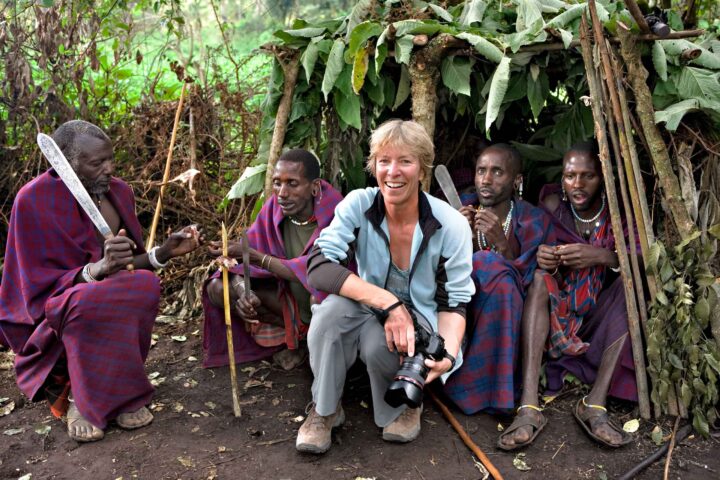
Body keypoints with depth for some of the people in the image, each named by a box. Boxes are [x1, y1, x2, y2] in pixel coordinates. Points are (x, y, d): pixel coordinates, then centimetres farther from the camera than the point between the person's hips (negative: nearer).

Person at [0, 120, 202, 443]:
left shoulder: (118, 191, -1)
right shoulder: (34, 200, -17)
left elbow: (127, 264, 7)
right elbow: (43, 288, -17)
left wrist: (165, 251, -11)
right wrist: (99, 268, -34)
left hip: (109, 301, 5)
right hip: (49, 316, -5)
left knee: (146, 284, -28)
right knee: (90, 301, -39)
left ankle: (85, 391, -12)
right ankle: (79, 393, -13)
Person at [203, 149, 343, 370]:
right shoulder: (274, 208, -9)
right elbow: (241, 254, -9)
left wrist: (253, 256, -34)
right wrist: (241, 289, -31)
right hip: (289, 298, 5)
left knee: (321, 299, -40)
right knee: (217, 288, -8)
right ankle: (292, 336, -1)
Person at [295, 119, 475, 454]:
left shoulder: (451, 225, -15)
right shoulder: (358, 206, -15)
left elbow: (454, 303, -8)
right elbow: (319, 269, -26)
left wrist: (448, 354, -29)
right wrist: (388, 301, -37)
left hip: (420, 325, -1)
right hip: (369, 314, 1)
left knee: (378, 342, -34)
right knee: (335, 307, -32)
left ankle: (406, 405, 1)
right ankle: (325, 409, -10)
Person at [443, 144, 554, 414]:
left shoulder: (534, 221, -5)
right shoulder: (460, 212, 1)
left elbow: (527, 287, -10)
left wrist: (502, 244, -24)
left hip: (505, 325, -1)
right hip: (461, 315, 2)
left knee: (490, 265, -30)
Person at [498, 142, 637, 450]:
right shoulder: (552, 205, -4)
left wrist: (603, 257, -32)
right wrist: (539, 256, -27)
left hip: (601, 315, 0)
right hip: (555, 312, 0)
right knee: (542, 277, -28)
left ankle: (596, 403, -33)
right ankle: (529, 406, -41)